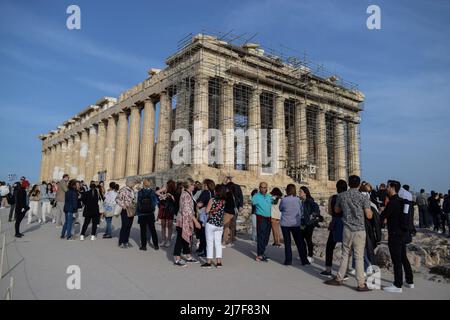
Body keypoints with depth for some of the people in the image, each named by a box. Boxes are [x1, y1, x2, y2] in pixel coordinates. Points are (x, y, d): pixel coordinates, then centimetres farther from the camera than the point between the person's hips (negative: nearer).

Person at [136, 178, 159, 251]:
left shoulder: (140, 192, -9)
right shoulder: (152, 192, -6)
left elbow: (138, 203, -7)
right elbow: (156, 202, -2)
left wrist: (137, 212, 1)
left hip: (142, 214, -1)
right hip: (150, 214, 1)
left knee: (143, 230, 7)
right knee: (152, 229, 11)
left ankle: (144, 245, 11)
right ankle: (156, 245, 16)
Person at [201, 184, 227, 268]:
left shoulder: (212, 200, -12)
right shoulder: (223, 201, 1)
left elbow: (207, 211, -9)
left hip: (211, 223, -4)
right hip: (220, 225, 5)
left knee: (210, 243, 4)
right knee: (218, 243, 11)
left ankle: (209, 262, 9)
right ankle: (219, 262, 12)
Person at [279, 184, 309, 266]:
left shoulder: (283, 200, -10)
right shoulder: (298, 199, -4)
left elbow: (280, 209, 7)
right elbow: (301, 211, 7)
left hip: (285, 223, -1)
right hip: (295, 223, 2)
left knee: (287, 242, 6)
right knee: (299, 242, 9)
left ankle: (288, 260, 8)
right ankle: (304, 260, 13)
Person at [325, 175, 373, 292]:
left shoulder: (341, 196, 3)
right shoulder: (363, 197, -7)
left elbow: (336, 210, 15)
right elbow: (369, 216, -6)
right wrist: (369, 208, 12)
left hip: (347, 229, 3)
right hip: (359, 230, -3)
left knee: (345, 254, 14)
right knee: (359, 257, 1)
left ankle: (339, 279, 21)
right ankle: (361, 284, 6)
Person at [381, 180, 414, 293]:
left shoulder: (393, 201, -18)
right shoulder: (401, 201, 10)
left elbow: (383, 216, -17)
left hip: (395, 234, -9)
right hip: (403, 232, 9)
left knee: (396, 259, -3)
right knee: (403, 257, 18)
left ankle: (398, 285, 4)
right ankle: (410, 281, 28)